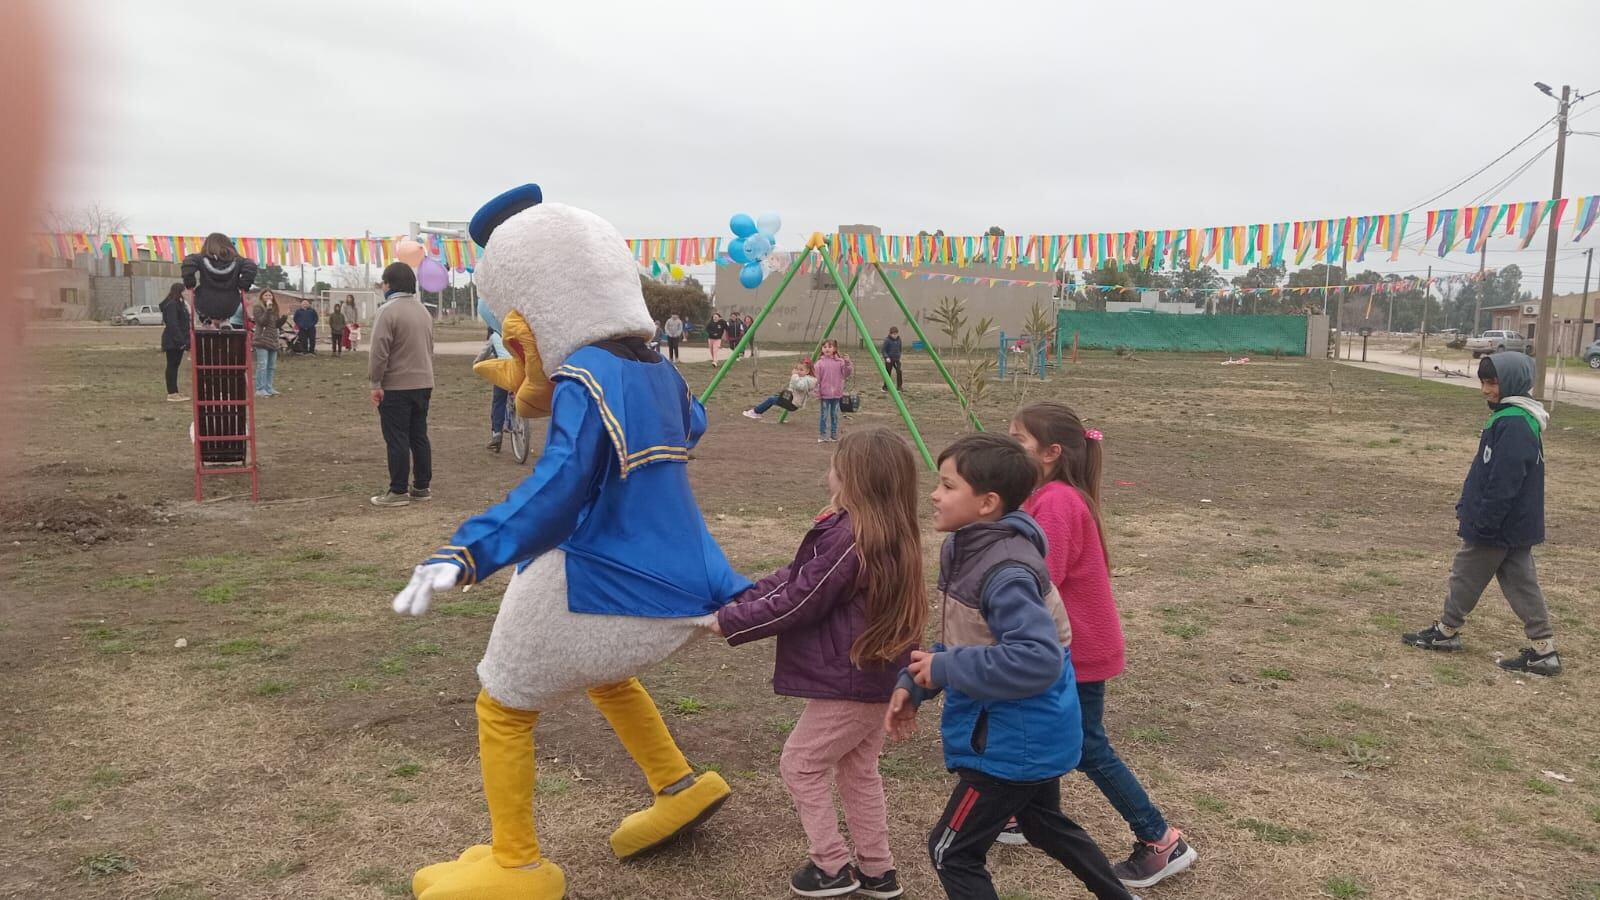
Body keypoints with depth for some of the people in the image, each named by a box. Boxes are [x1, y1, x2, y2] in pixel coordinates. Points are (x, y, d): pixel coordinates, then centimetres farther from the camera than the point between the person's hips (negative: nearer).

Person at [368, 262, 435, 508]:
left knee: (397, 440, -3)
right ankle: (422, 487, 15)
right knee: (419, 436, 12)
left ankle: (398, 492, -1)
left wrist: (375, 383, -11)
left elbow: (379, 352, -18)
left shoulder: (388, 311, -14)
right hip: (424, 384, 8)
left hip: (396, 387, -7)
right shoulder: (423, 310, 12)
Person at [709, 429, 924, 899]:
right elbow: (796, 577, 8)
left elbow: (797, 603, -19)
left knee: (800, 764, 8)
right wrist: (739, 598, 3)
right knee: (858, 770, 21)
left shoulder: (851, 539, -26)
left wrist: (728, 622, -9)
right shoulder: (889, 534, 5)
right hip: (876, 675, 10)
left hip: (849, 682, -10)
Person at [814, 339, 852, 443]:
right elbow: (816, 378, -3)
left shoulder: (840, 361, 0)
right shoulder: (820, 363, -4)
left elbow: (846, 374, -2)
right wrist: (817, 391, -8)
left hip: (837, 394, 2)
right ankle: (822, 435, 9)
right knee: (824, 415, 1)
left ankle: (834, 434, 20)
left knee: (835, 415, 10)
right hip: (825, 394, -2)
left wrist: (847, 364, -16)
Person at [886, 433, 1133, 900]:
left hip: (1015, 740, -10)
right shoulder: (964, 547, 0)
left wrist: (946, 669, -29)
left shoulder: (1006, 573, -29)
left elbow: (1038, 660, -37)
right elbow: (961, 638, 10)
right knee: (1046, 825, 31)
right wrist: (913, 683, -2)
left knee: (951, 851, 3)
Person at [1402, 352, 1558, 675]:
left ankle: (1446, 631, 22)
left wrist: (1481, 523, -20)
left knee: (1466, 575, 7)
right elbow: (1485, 471, 17)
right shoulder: (1516, 418, 11)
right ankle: (1543, 649, 13)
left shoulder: (1513, 424, -22)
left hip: (1497, 527, -9)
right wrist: (1466, 509, 19)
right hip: (1517, 526, 9)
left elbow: (1502, 483, -25)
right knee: (1521, 584, 11)